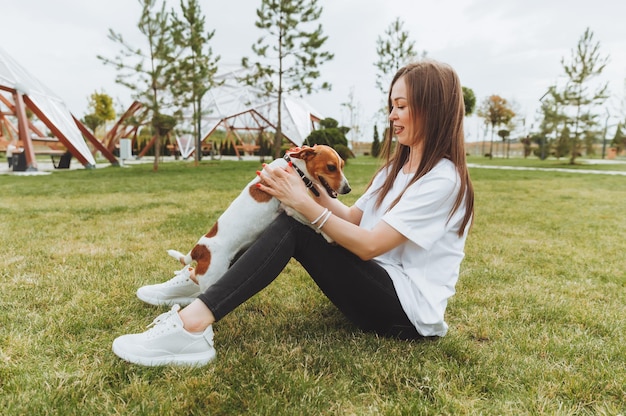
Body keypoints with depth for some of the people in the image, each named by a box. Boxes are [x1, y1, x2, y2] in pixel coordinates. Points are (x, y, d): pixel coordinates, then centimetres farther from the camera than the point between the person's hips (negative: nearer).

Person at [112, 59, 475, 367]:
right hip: (378, 282, 8)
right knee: (289, 224, -3)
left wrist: (304, 203, -22)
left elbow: (368, 245, -22)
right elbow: (352, 219, 11)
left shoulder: (444, 179, -15)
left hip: (410, 310, -8)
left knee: (291, 230, -24)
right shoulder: (397, 166, 14)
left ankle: (194, 323, -29)